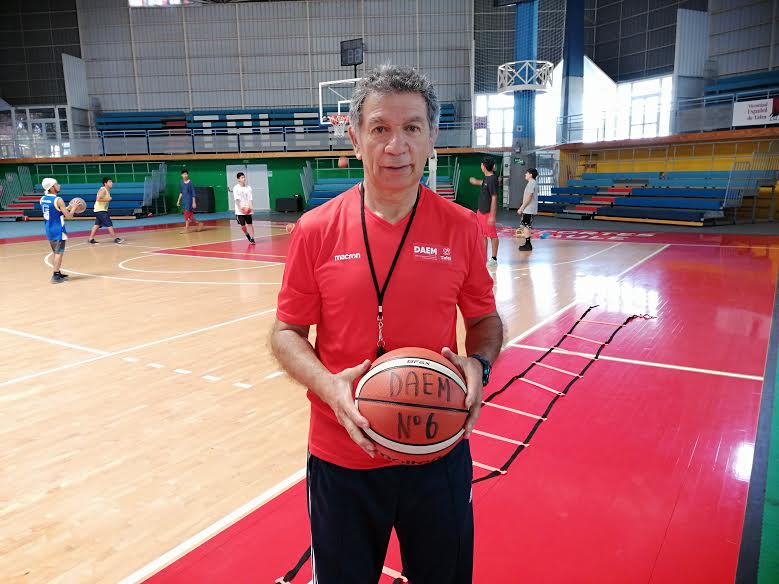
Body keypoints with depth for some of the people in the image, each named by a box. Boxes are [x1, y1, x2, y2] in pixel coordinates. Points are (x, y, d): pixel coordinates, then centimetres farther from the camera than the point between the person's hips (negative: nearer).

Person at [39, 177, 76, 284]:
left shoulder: (42, 199, 8)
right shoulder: (58, 200, -15)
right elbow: (69, 216, -15)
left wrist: (67, 208, 20)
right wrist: (73, 208, 1)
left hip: (49, 230, 8)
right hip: (58, 231, -8)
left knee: (56, 252, 19)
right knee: (59, 253, -4)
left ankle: (57, 273, 27)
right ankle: (55, 276, -6)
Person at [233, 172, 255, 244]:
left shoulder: (248, 187, 3)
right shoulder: (236, 188, -5)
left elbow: (250, 199, 0)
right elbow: (237, 199, -11)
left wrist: (250, 207, -15)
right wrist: (240, 208, -21)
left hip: (247, 210, 2)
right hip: (240, 211, -2)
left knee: (250, 224, -2)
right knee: (242, 225, 2)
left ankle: (252, 238, 3)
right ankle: (247, 235, 29)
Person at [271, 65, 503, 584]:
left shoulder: (461, 227, -6)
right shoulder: (316, 230, -8)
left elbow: (484, 319, 6)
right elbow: (287, 333, -1)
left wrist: (479, 365, -15)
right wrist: (328, 385, -20)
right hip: (342, 457, 0)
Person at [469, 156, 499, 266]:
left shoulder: (492, 179, -19)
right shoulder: (487, 177, 6)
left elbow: (494, 198, -21)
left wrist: (492, 215, -23)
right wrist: (477, 182, 47)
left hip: (488, 213, -9)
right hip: (481, 211, 9)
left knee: (492, 236, 2)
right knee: (482, 235, 14)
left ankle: (494, 259, 10)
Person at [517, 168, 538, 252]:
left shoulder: (531, 183, -14)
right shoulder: (533, 183, 17)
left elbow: (528, 197, -20)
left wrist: (521, 208, -17)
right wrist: (522, 207, 23)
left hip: (528, 210, -10)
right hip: (530, 209, 10)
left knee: (525, 226, -7)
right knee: (527, 226, 15)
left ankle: (527, 245, -5)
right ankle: (528, 244, 20)